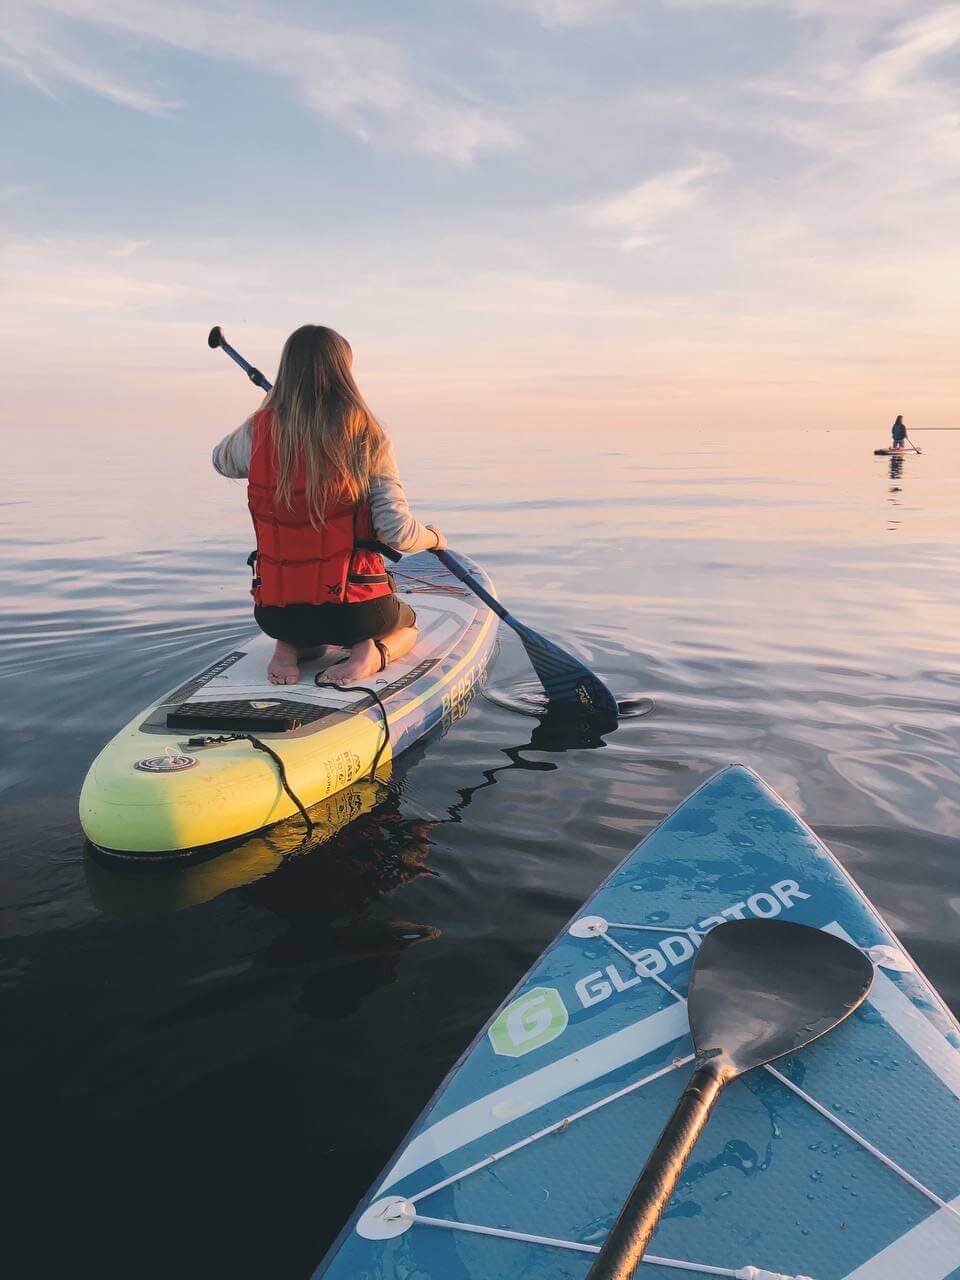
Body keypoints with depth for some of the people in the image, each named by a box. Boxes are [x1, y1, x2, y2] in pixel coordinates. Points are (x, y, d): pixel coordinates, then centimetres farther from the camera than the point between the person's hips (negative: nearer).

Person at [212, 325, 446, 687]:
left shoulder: (259, 431, -4)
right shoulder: (367, 436, -12)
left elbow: (222, 462, 20)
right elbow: (398, 533, -14)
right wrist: (433, 537, 9)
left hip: (274, 612, 3)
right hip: (351, 611, -3)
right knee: (406, 623, 31)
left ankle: (289, 648, 5)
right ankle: (372, 652, -2)